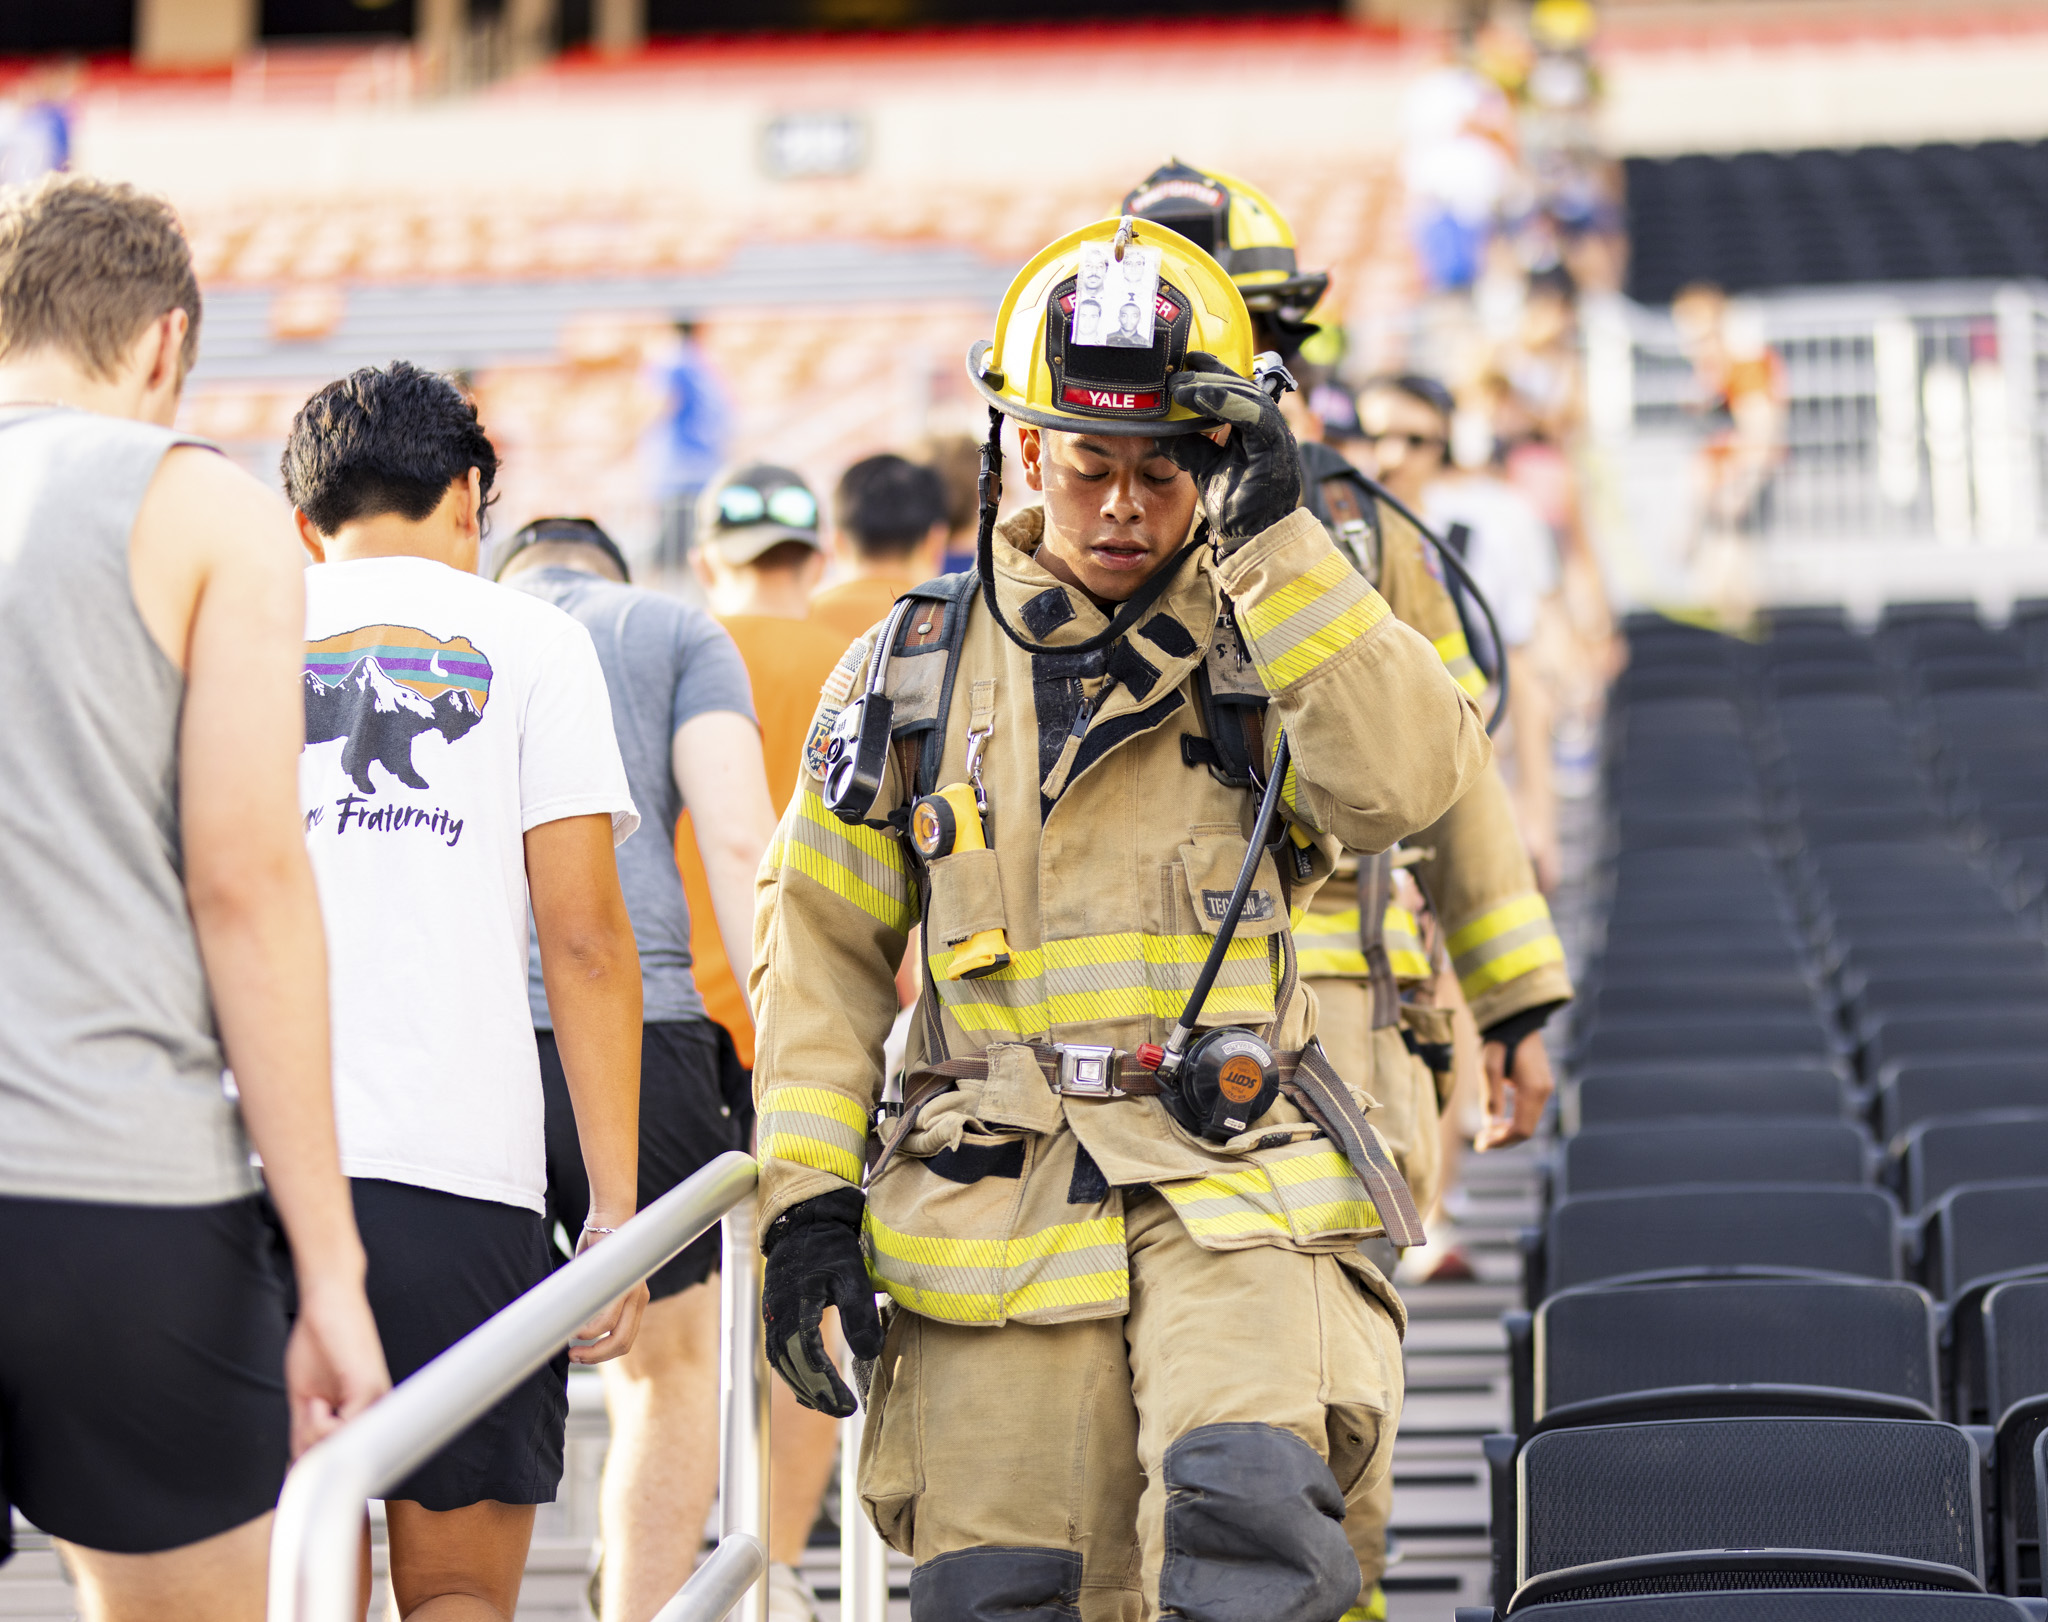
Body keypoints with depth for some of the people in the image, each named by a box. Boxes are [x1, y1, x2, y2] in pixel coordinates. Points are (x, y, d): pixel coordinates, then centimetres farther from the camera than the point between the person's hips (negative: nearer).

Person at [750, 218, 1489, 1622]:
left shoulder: (1274, 640, 8)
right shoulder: (914, 667, 11)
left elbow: (1409, 778, -13)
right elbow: (823, 942, 13)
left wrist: (1280, 540, -13)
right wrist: (808, 1193, 4)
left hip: (1233, 1185, -1)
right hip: (994, 1198, 2)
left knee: (1252, 1496, -26)